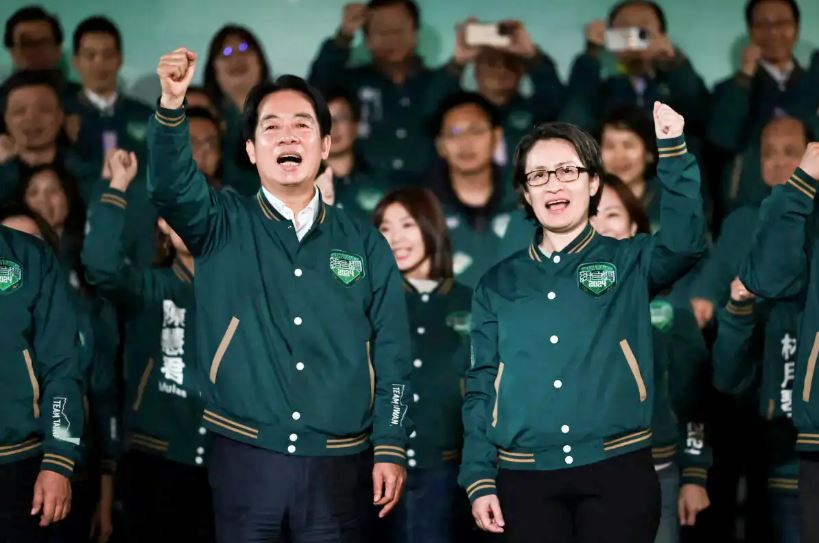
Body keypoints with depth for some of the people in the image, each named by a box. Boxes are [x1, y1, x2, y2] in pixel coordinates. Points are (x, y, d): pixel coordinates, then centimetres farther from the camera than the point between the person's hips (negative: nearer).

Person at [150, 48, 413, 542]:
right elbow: (172, 186, -16)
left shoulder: (365, 245, 8)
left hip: (339, 464, 1)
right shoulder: (222, 227, 4)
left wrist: (391, 448, -1)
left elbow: (391, 355, 7)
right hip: (246, 458, -1)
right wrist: (172, 105, -33)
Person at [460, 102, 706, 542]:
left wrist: (671, 150, -25)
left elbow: (685, 242, -15)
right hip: (526, 479, 2)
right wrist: (479, 478, 2)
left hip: (617, 471, -2)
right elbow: (481, 388, 11)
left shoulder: (629, 262, 7)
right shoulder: (497, 285, 12)